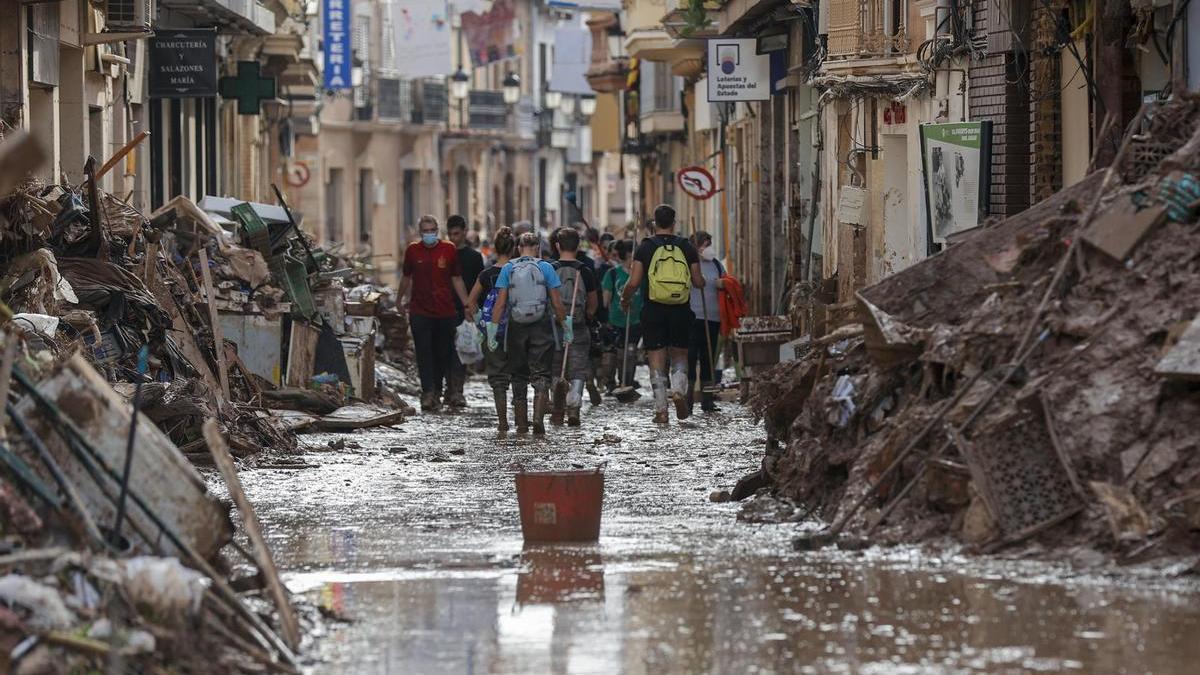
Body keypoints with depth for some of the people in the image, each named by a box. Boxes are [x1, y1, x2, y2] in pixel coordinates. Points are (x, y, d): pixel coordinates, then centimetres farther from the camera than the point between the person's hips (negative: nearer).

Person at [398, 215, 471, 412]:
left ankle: (436, 391, 19)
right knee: (424, 354, -9)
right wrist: (400, 299, 25)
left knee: (443, 354, 6)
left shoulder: (449, 250, 2)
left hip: (445, 312, 0)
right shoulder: (412, 251, 4)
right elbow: (406, 277, 19)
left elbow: (457, 280, 8)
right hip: (420, 312, 0)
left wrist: (467, 305, 4)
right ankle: (428, 393, -14)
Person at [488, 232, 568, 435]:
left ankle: (521, 424, 13)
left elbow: (500, 303, -4)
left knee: (519, 376, 12)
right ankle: (538, 418, -17)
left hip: (516, 327, 1)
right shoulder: (545, 268, -3)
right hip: (542, 327, -1)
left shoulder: (508, 269, 0)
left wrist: (493, 330, -1)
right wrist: (566, 326, 8)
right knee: (541, 375, 2)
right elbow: (557, 303, -3)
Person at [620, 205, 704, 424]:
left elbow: (634, 282, -7)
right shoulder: (686, 247, 3)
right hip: (681, 311, 1)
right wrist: (701, 281, 27)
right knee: (680, 356, 16)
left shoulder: (645, 247, -2)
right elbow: (699, 282, 3)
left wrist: (625, 299, 12)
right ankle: (679, 390, -11)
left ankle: (661, 409, 0)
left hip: (654, 310, -1)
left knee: (657, 360, 4)